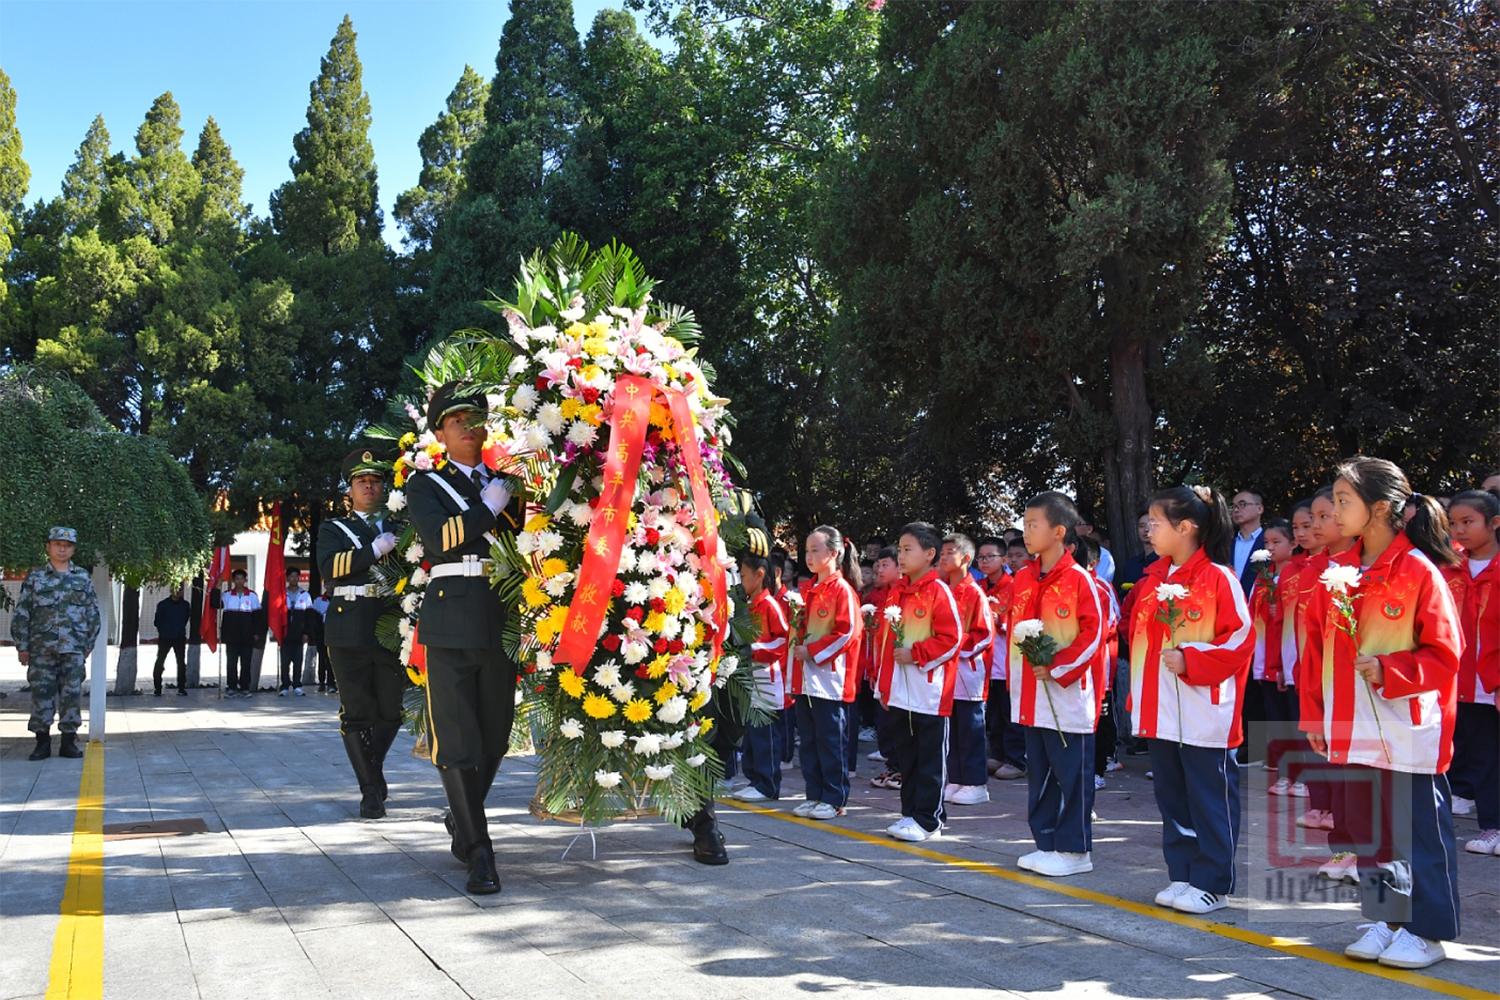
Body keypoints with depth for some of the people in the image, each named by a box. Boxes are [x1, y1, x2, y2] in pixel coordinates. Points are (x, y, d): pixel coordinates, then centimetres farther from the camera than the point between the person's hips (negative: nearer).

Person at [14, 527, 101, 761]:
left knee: (72, 694, 1)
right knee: (41, 694, 0)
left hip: (74, 648, 1)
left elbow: (93, 613, 13)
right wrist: (22, 646, 0)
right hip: (42, 648, -1)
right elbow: (21, 614, 5)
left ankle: (69, 742, 8)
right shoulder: (35, 577, 6)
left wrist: (89, 644, 8)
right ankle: (42, 743, 8)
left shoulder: (83, 577, 10)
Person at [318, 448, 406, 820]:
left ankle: (373, 770, 31)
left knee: (391, 712, 7)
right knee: (356, 714, -4)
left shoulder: (398, 527, 20)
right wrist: (375, 550, -15)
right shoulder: (333, 529, 12)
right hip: (349, 632, -2)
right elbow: (328, 567, -7)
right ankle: (371, 791, 4)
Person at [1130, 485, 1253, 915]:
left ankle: (1212, 885, 13)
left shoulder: (1218, 578, -11)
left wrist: (1190, 660, -19)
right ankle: (1183, 876, 25)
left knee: (1210, 800, 2)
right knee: (1171, 796, 14)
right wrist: (1137, 695, 15)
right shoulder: (1154, 580, 11)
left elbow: (1241, 638, -13)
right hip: (1161, 713, 8)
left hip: (1204, 714, -7)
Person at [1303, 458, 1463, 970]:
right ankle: (1384, 921, 26)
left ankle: (1427, 931, 17)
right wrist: (1316, 713, 10)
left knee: (1419, 827, 4)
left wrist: (1389, 671, -20)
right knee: (1366, 826, 13)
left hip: (1409, 727, -6)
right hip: (1356, 728, 6)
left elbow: (1444, 653, -10)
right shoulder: (1339, 575, 8)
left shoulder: (1419, 571, -11)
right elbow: (1318, 649, 12)